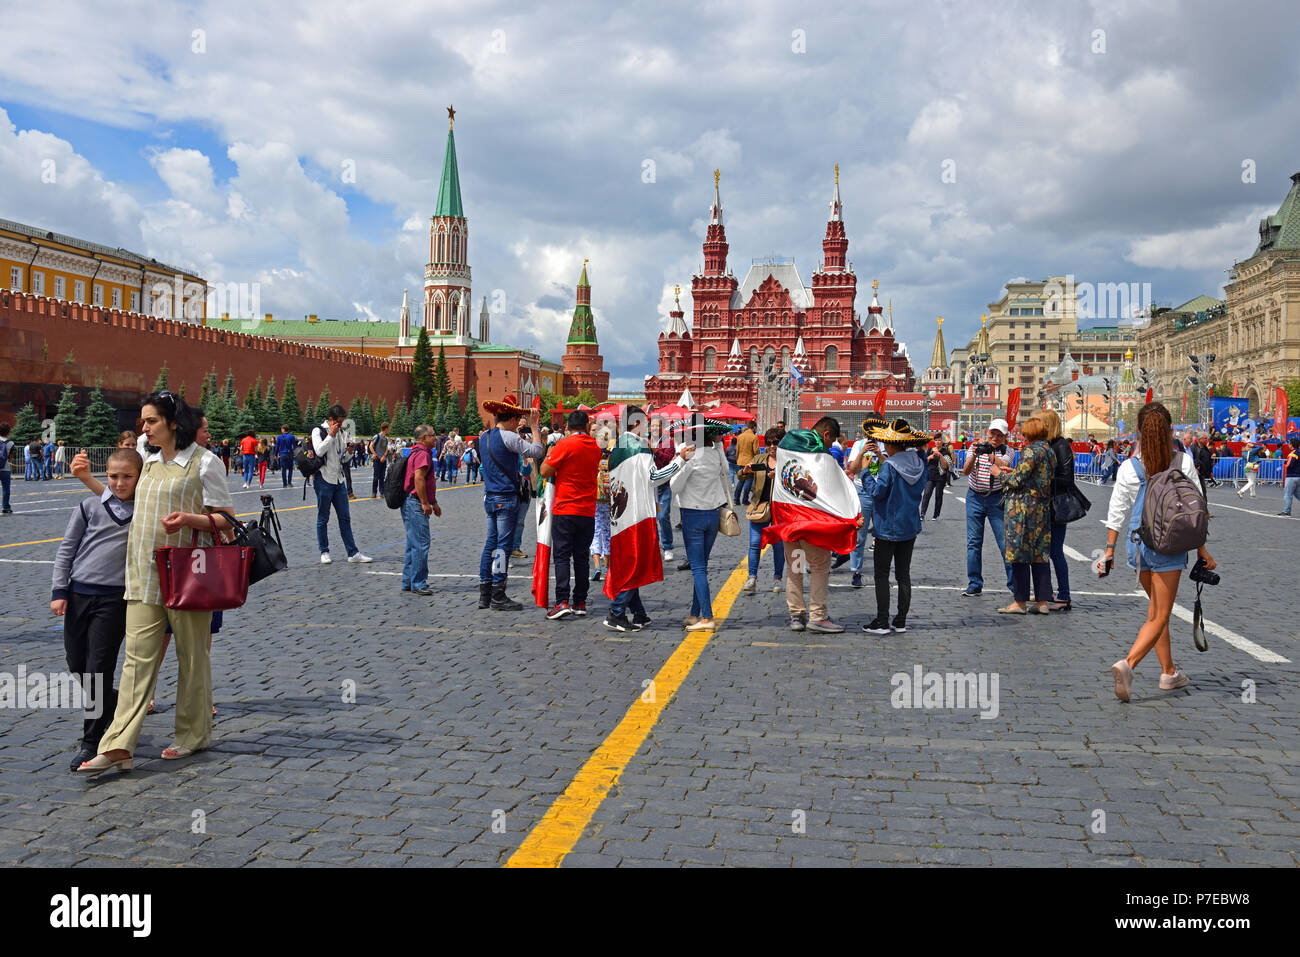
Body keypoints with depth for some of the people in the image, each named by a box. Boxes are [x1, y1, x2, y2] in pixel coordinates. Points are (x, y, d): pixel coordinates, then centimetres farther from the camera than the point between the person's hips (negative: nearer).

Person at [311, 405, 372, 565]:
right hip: (324, 480, -6)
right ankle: (324, 552, 15)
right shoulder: (318, 431, -7)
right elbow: (319, 451, -22)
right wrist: (331, 435, -19)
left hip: (339, 480, 6)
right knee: (323, 519, 4)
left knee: (345, 518, 5)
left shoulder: (340, 431, 13)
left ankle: (353, 553, 6)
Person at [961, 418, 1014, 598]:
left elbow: (1003, 468, -19)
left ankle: (1013, 583, 4)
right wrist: (974, 456, -27)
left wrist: (992, 457, -37)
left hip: (996, 499, -2)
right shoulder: (976, 448, 4)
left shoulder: (1006, 451, 0)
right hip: (974, 497, 2)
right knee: (973, 542, 2)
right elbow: (966, 471, -8)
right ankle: (974, 584, 8)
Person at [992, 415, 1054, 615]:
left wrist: (1000, 474, 1)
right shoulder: (1048, 450, 12)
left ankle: (1020, 602, 2)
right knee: (1040, 554, 10)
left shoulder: (1031, 450, -14)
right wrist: (1013, 471, 20)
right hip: (1042, 508, 9)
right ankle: (1042, 601, 12)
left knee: (1019, 553, -2)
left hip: (1023, 508, -9)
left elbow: (1018, 481, -15)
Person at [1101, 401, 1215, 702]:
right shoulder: (1184, 462, -6)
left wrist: (1109, 549, 8)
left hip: (1139, 543, 3)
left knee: (1156, 610, 19)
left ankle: (1169, 672, 29)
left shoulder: (1129, 468, -4)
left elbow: (1117, 513, -1)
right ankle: (1127, 663, -22)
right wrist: (1201, 550, 6)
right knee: (1159, 616, -1)